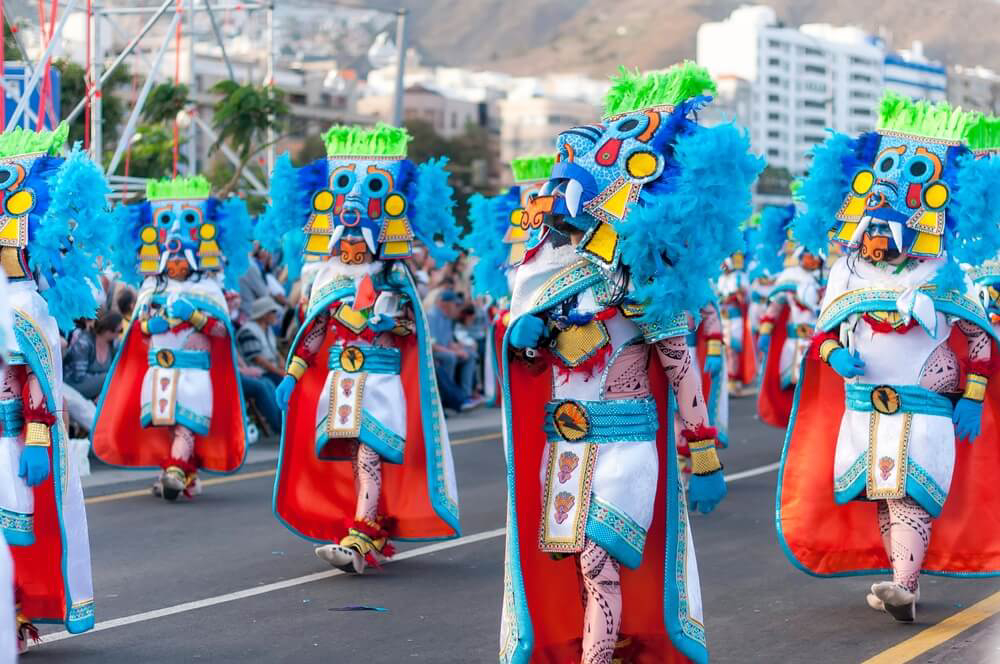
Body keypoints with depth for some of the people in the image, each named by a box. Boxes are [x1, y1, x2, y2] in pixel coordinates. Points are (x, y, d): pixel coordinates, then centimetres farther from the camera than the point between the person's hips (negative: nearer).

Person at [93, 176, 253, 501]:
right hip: (158, 369, 4)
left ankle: (175, 471, -21)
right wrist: (154, 323, -9)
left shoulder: (208, 288, 3)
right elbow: (140, 327, 12)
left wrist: (194, 315, -17)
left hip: (194, 369, -4)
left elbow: (220, 328, -5)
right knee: (162, 422, 3)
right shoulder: (152, 288, 14)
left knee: (185, 422, -14)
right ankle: (188, 473, 11)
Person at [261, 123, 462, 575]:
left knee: (368, 455, -15)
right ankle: (378, 532, 16)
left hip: (380, 380, -5)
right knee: (354, 459, 4)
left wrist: (391, 317, -18)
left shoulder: (393, 279, 1)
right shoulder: (327, 280, 12)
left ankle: (357, 543, -23)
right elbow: (312, 331, 13)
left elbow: (409, 331, 0)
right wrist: (291, 374, 8)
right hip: (339, 381, 5)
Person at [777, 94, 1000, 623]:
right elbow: (823, 330, 13)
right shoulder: (847, 271, 7)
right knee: (879, 496, 6)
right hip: (864, 409, 4)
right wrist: (834, 353, -11)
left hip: (926, 409, -4)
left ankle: (904, 588, -22)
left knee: (910, 493, -15)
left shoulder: (942, 274, -2)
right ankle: (903, 576, 19)